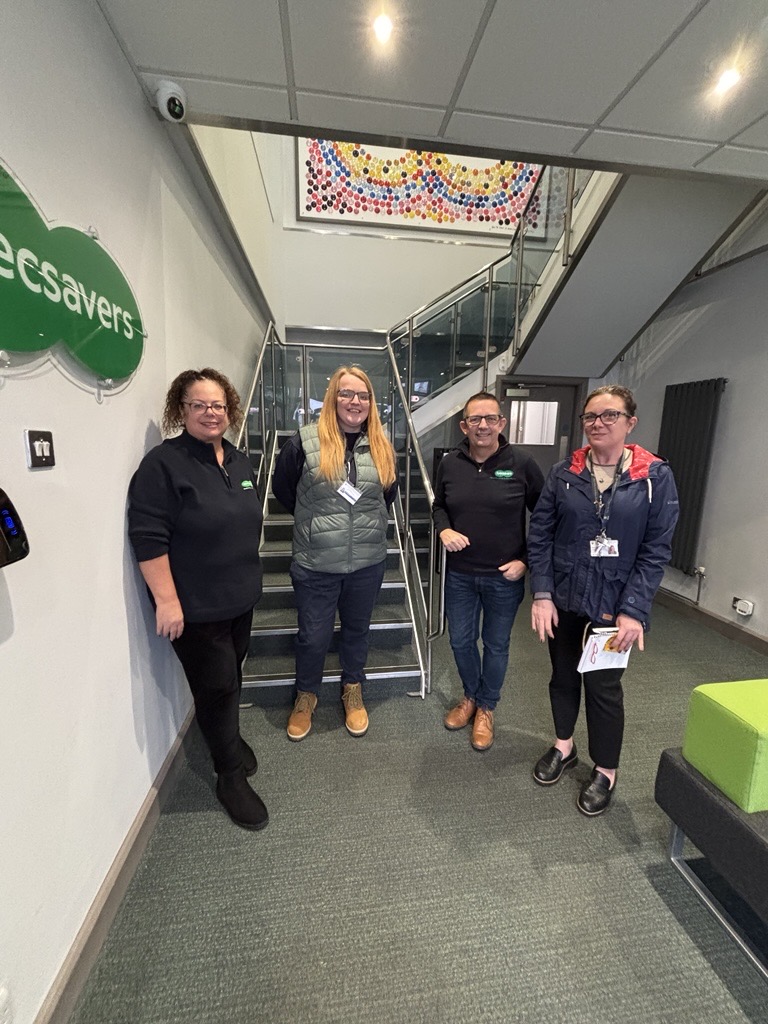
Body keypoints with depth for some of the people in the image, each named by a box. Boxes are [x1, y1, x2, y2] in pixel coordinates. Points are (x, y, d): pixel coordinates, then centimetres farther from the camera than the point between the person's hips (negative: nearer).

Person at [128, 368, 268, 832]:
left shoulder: (240, 462, 7)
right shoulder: (164, 463, -15)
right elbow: (148, 538, -19)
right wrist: (167, 600, -20)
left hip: (240, 598, 7)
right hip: (196, 607, -6)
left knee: (231, 678, 22)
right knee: (217, 686, 5)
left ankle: (229, 737, 48)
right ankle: (231, 775, 27)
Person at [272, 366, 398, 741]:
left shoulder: (381, 447, 3)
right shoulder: (305, 440, -9)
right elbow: (283, 488, 3)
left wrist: (368, 521, 10)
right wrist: (312, 520, 7)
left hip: (367, 562, 3)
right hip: (315, 563, -3)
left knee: (357, 630, 20)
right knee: (313, 635, 12)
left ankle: (353, 691, 45)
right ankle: (306, 695, 41)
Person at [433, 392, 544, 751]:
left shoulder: (521, 463, -11)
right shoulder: (450, 463, -3)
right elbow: (439, 505, 12)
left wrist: (526, 561, -9)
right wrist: (444, 530, -9)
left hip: (504, 576, -2)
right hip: (460, 574, 3)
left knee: (496, 644, 15)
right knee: (460, 640, 16)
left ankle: (486, 708, 40)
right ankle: (470, 695, 45)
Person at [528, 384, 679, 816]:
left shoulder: (655, 476, -7)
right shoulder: (564, 473, -2)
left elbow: (657, 550, -8)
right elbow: (540, 534, -2)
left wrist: (634, 610, -14)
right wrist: (542, 593, -8)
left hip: (614, 604, -2)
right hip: (564, 599, 3)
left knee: (603, 686, 9)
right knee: (564, 675, 18)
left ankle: (606, 772, 35)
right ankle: (564, 746, 43)